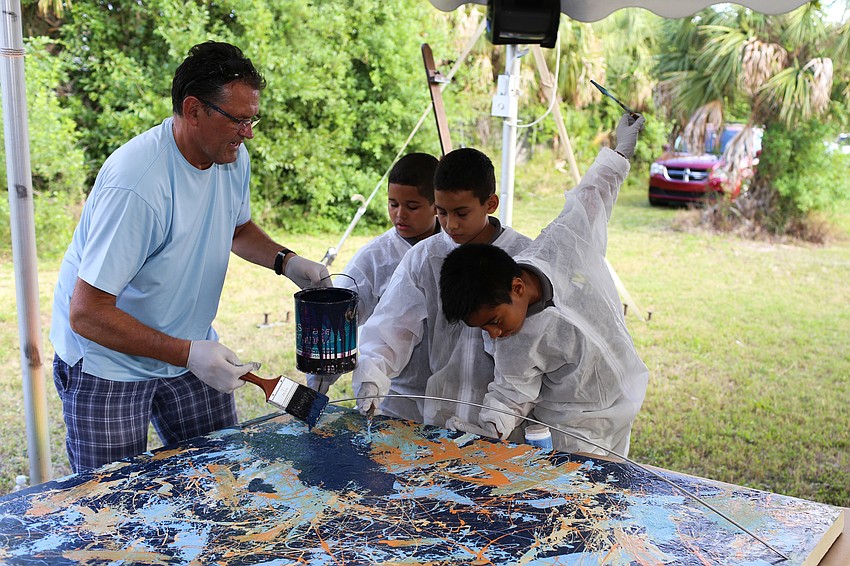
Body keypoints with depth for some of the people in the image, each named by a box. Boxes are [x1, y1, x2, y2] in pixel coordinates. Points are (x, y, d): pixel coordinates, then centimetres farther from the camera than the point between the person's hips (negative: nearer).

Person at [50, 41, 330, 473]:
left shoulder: (234, 158, -7)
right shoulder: (136, 184, -31)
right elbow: (87, 315, -29)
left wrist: (285, 261, -3)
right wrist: (188, 354, -33)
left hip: (191, 347, 7)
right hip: (110, 360, -6)